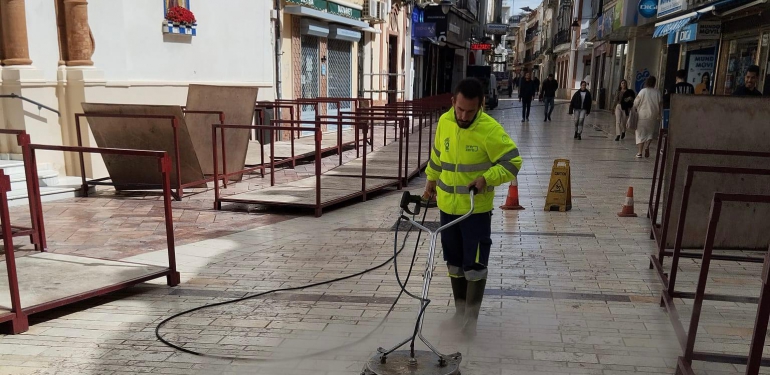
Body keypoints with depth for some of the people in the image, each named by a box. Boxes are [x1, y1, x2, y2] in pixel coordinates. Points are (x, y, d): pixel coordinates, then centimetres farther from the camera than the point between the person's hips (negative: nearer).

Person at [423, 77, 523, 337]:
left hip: (476, 209, -5)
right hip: (448, 206, 5)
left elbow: (513, 162, -14)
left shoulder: (490, 130, -18)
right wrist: (431, 180, 18)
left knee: (475, 265, 1)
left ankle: (471, 317, 17)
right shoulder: (444, 122, -1)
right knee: (454, 263, 15)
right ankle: (460, 311, 31)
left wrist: (487, 179, -25)